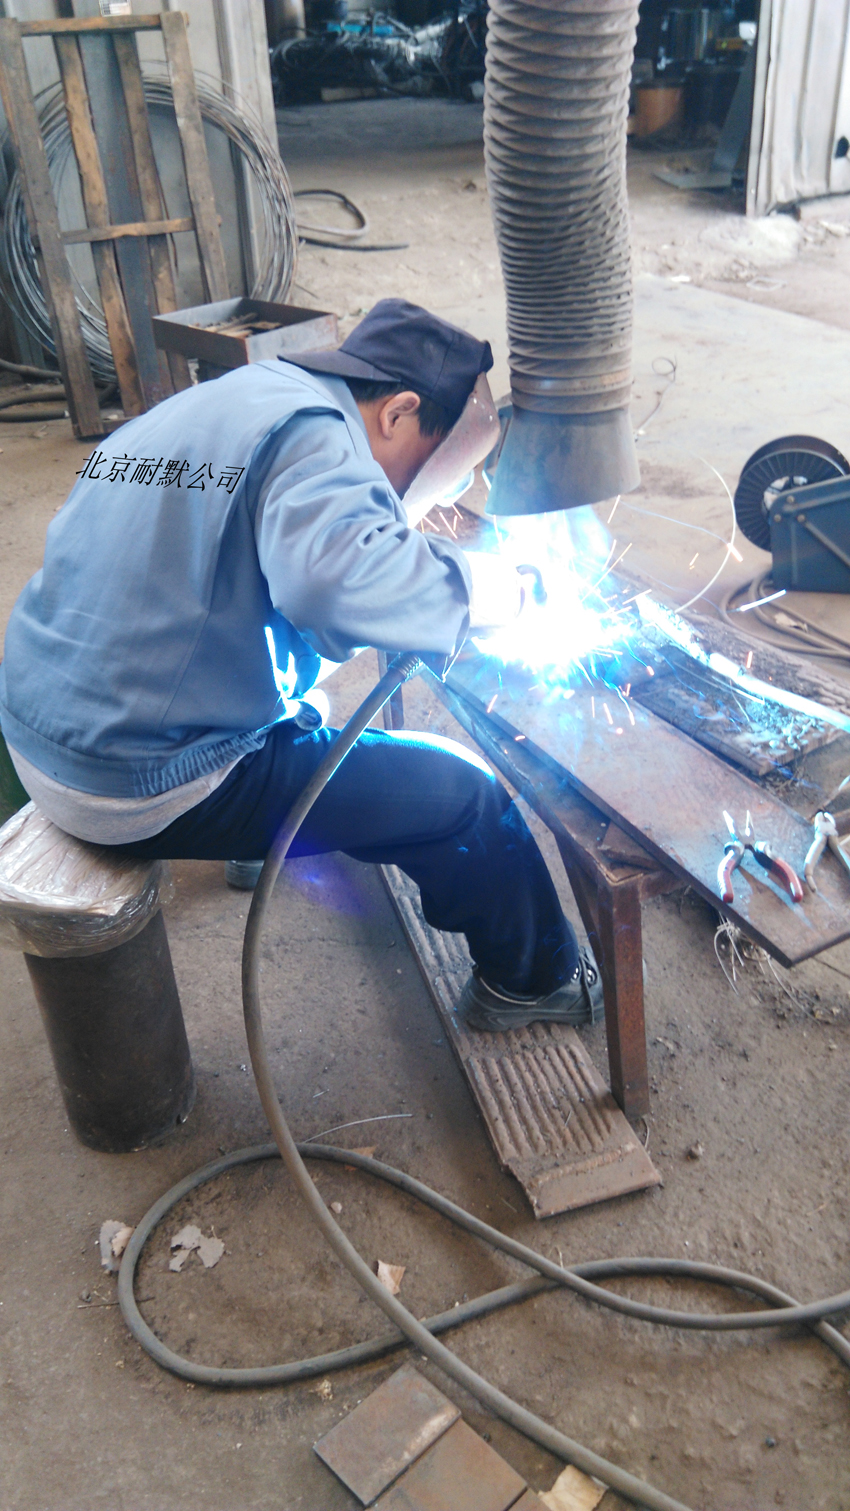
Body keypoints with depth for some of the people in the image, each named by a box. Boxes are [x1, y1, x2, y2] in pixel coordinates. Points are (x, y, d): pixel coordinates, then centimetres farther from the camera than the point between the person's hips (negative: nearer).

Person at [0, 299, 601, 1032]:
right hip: (155, 788, -9)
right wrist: (486, 586, -18)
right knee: (464, 794, 1)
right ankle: (536, 980, 23)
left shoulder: (201, 408, 15)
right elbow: (336, 572, -34)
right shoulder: (311, 429, -15)